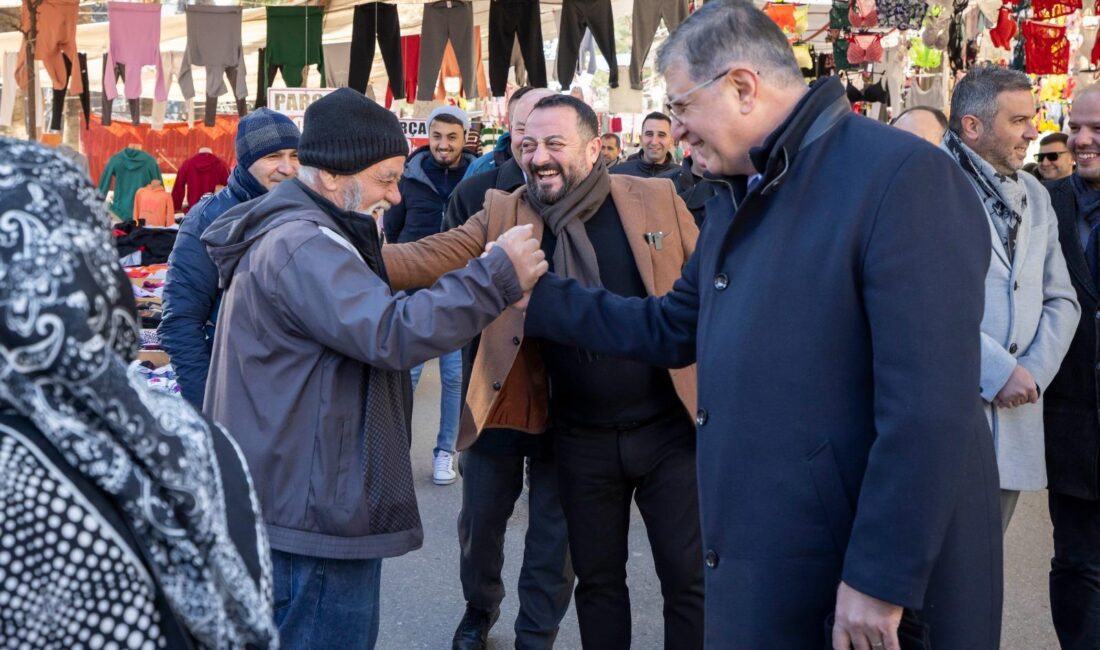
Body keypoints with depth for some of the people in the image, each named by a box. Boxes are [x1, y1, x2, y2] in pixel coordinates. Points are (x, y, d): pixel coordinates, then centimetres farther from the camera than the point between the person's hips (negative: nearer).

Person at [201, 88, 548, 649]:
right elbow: (393, 333, -31)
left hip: (303, 501, 11)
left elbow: (363, 317, 23)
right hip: (315, 514, -11)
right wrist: (497, 276, -25)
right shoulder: (302, 245, -20)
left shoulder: (291, 233, 16)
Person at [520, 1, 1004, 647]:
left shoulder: (903, 176, -17)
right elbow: (671, 329, 20)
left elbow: (932, 405, -22)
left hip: (870, 569, -8)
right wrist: (534, 294, 16)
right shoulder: (738, 198, 13)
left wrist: (881, 579, -22)